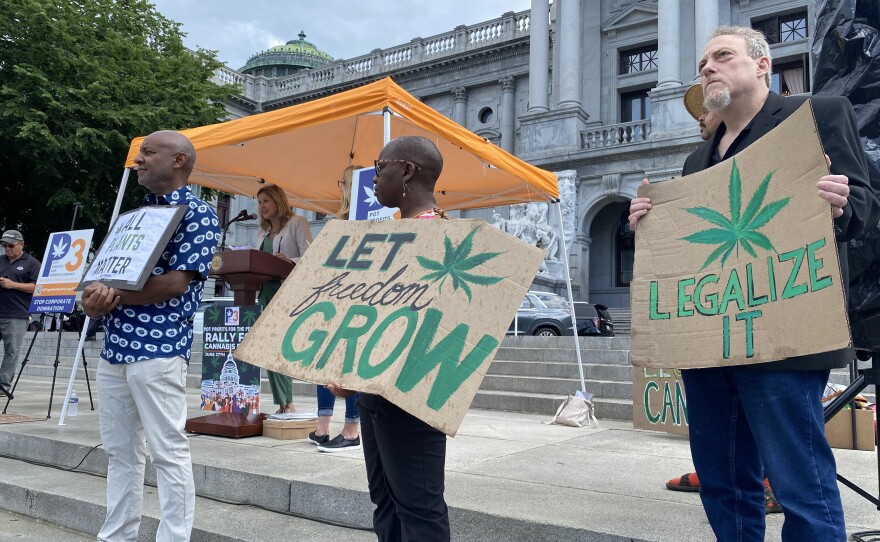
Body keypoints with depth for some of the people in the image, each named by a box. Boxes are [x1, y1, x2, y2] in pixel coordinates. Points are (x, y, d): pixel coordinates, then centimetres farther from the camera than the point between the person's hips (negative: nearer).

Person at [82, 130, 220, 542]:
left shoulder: (198, 215, -5)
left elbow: (175, 283, -15)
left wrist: (112, 297, -11)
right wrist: (96, 296, -6)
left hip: (159, 348, -8)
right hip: (114, 346, 8)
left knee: (168, 452, -2)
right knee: (120, 451, 14)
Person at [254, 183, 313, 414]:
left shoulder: (297, 223, 3)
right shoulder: (263, 232, 24)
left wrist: (289, 261, -25)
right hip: (266, 291, 7)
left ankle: (286, 403, -10)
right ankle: (283, 404, 5)